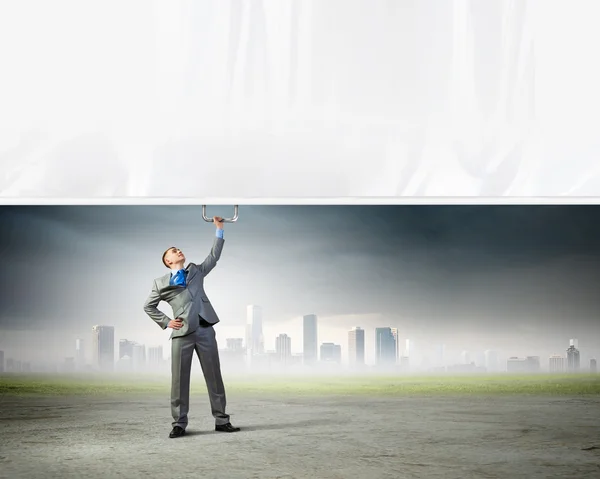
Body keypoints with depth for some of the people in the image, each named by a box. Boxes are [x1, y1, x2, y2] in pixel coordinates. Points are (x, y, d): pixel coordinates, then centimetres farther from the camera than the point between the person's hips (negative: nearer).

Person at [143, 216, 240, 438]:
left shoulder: (196, 271, 20)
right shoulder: (160, 283, 12)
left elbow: (214, 257, 15)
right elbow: (148, 306, 17)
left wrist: (219, 230, 11)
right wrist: (166, 322, 4)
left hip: (205, 330, 2)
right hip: (182, 333, -2)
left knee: (214, 376, 3)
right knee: (179, 379, -2)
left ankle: (221, 420, 7)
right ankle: (179, 424, 4)